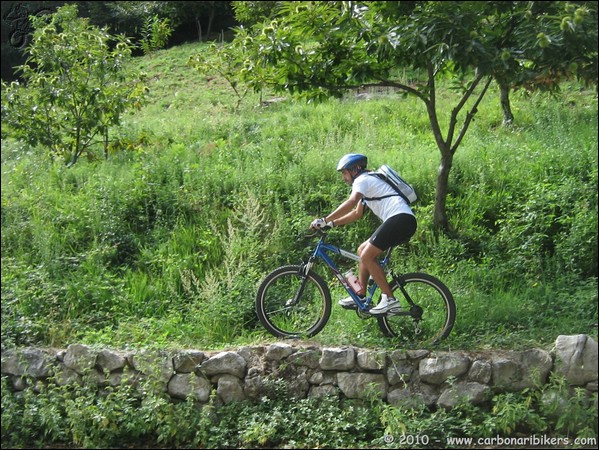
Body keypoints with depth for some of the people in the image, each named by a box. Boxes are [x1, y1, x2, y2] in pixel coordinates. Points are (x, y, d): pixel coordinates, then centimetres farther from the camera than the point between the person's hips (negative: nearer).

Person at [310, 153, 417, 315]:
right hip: (405, 221, 10)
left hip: (399, 218, -10)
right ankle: (360, 296, 16)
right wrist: (332, 223, 23)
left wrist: (324, 220, -23)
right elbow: (357, 213, 31)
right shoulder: (368, 181, 30)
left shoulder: (361, 180, -2)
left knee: (367, 256, -11)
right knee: (363, 250, 15)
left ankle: (389, 299, -11)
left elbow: (351, 202, -22)